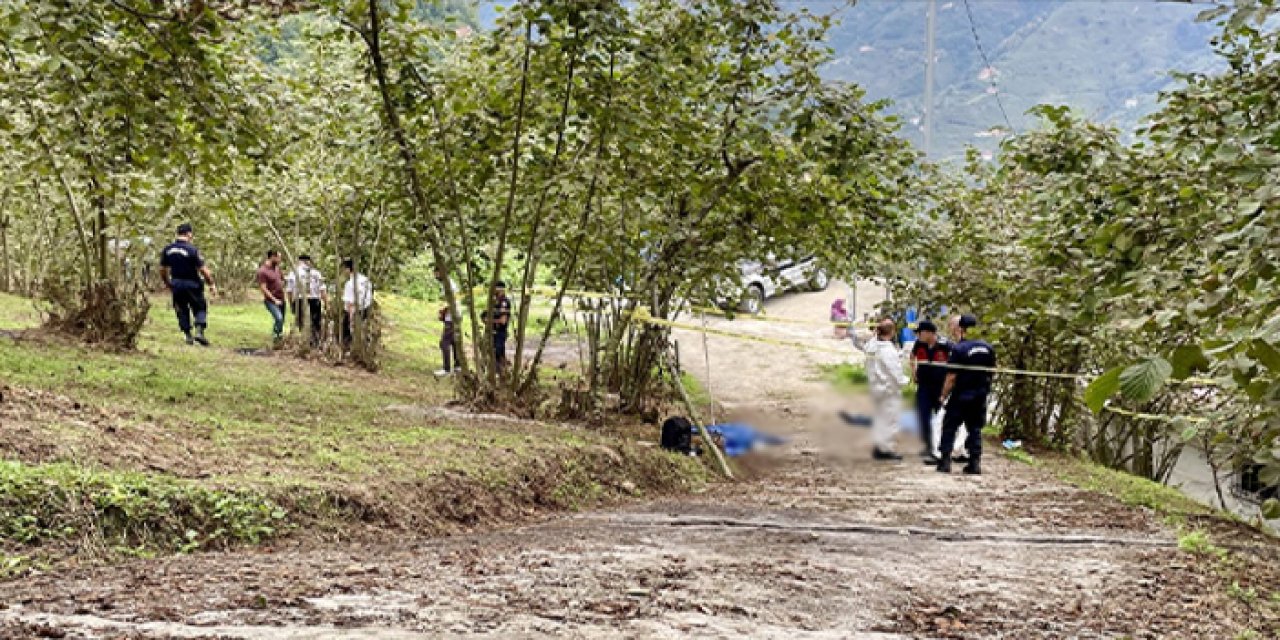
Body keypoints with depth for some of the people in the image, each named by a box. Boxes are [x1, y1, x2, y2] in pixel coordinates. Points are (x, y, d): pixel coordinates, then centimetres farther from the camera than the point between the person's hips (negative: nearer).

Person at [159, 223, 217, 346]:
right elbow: (203, 270, -16)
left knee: (182, 310, 14)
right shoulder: (192, 250, -15)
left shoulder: (167, 250, 1)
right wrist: (212, 284, -5)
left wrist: (168, 283, 22)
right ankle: (199, 332, -10)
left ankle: (188, 336, 12)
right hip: (192, 284, -4)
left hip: (176, 284, 4)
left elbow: (163, 270, 7)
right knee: (200, 308, 8)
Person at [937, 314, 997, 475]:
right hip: (980, 397, 5)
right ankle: (975, 463, 7)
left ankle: (945, 461, 3)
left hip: (961, 397, -5)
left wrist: (943, 396, -4)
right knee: (975, 429, 12)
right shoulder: (989, 348, 3)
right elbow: (992, 372, 12)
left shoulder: (959, 349, -15)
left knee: (949, 427, 6)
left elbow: (951, 377, -15)